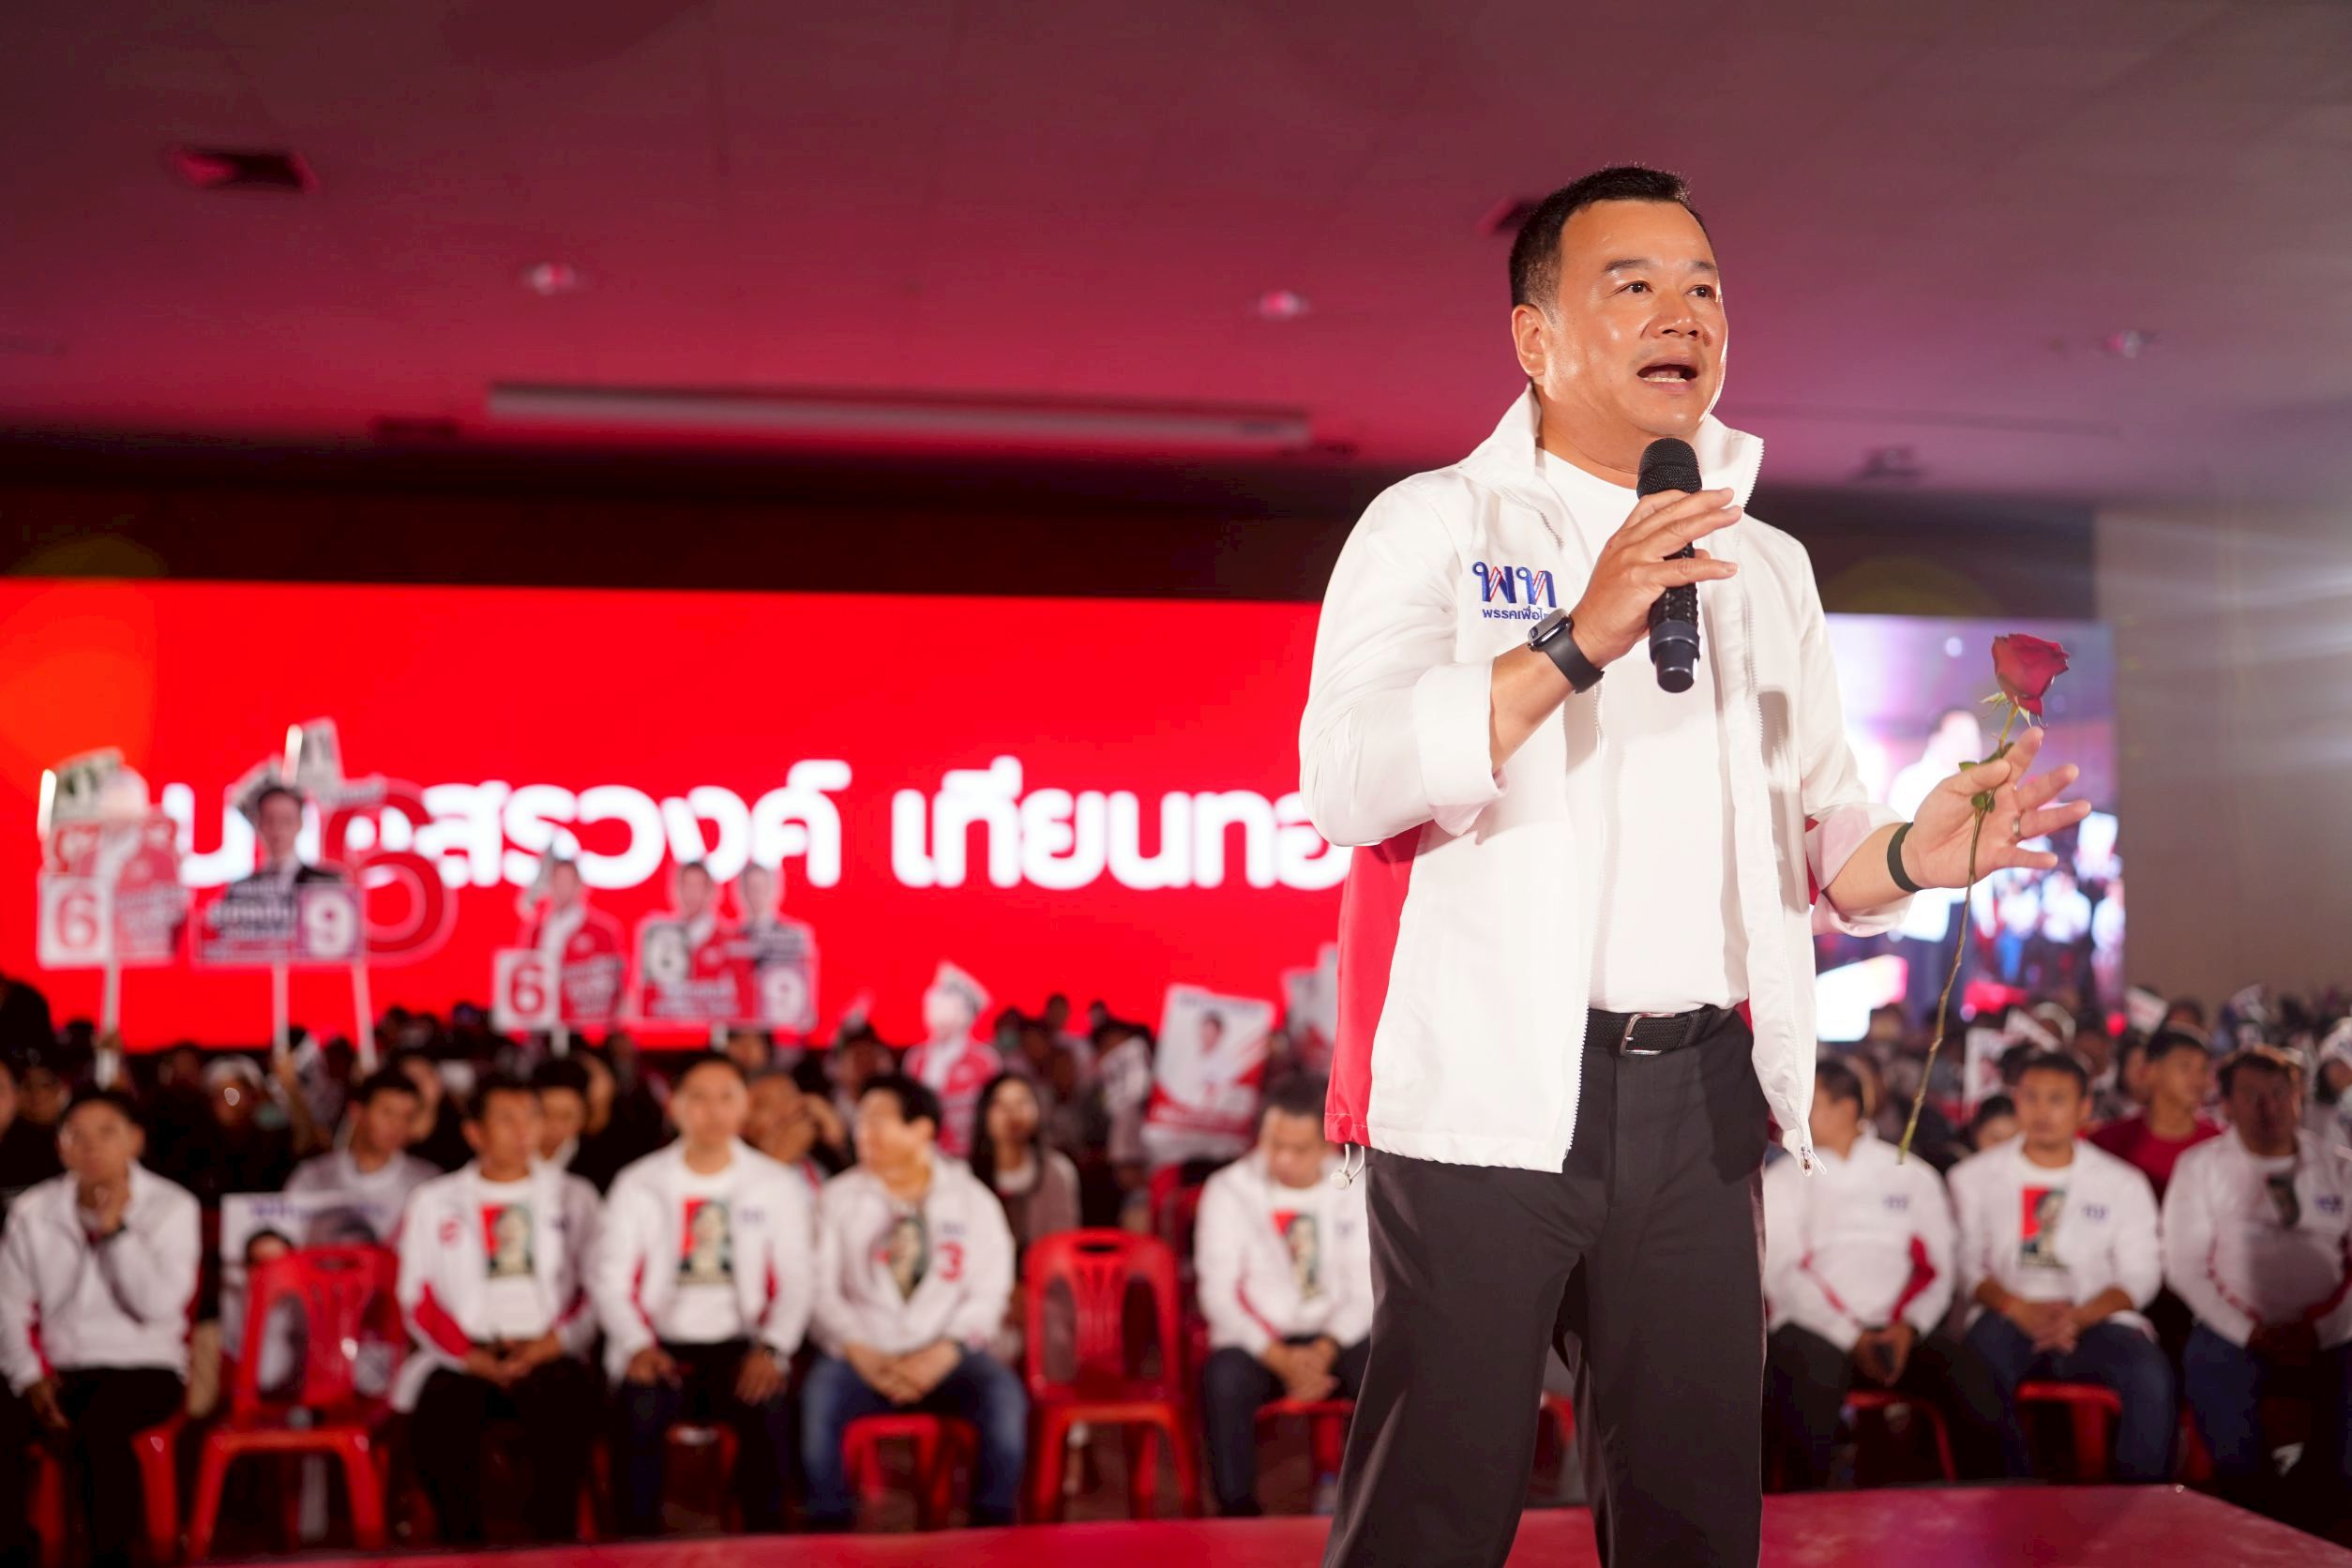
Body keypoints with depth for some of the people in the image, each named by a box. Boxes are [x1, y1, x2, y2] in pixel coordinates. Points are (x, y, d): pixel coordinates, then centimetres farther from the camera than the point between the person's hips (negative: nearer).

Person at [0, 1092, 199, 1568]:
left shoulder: (172, 1208, -1)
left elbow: (159, 1304, -13)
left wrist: (116, 1229, -14)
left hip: (146, 1366, -3)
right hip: (59, 1368, 3)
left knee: (98, 1426, -35)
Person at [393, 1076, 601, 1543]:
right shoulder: (434, 1202, 18)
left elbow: (593, 1289, 11)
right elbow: (420, 1302, 9)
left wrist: (550, 1343, -8)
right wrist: (475, 1359, -7)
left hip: (547, 1353, 0)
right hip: (464, 1358, 0)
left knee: (570, 1406, -34)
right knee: (441, 1414, -32)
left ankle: (551, 1542, -21)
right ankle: (464, 1544, -15)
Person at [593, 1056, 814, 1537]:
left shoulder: (779, 1186, 10)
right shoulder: (638, 1185, 10)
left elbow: (796, 1281, 4)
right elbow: (611, 1281, 4)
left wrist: (772, 1349, -15)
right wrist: (637, 1346, -15)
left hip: (741, 1346, 0)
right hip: (662, 1344, 0)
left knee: (770, 1403, -32)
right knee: (642, 1405, -33)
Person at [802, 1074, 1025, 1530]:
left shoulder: (972, 1200, 7)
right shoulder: (839, 1197, 9)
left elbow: (989, 1293, 1)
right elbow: (821, 1290, 1)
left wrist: (942, 1354, -15)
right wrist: (860, 1354, -15)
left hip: (946, 1355, 0)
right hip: (864, 1355, 0)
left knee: (1005, 1397, -30)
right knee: (818, 1396, -33)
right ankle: (829, 1532, -18)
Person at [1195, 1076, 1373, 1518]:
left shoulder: (1354, 1189, 2)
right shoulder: (1229, 1190, -3)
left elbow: (1365, 1288, -1)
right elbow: (1218, 1292, -8)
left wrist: (1323, 1351, -19)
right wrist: (1282, 1360, -20)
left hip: (1335, 1337, 1)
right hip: (1256, 1340, -1)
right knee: (1224, 1380, -35)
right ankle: (1238, 1512, -19)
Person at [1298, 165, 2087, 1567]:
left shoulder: (1769, 565, 17)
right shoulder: (1438, 523, 1)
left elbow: (1812, 840, 16)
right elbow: (1344, 778, -16)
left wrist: (1909, 855, -7)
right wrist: (1580, 640, -26)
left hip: (1701, 1096, 5)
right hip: (1489, 1087, -5)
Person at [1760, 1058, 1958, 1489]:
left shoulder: (1912, 1176, 17)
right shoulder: (1780, 1182, 14)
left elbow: (1936, 1268, 11)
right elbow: (1781, 1274, 1)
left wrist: (1908, 1329, -8)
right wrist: (1852, 1338, -11)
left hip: (1898, 1333, 1)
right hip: (1814, 1328, -1)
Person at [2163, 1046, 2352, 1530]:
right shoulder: (2200, 1166, 7)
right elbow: (2184, 1267, 0)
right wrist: (2252, 1333, -10)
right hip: (2237, 1331, -2)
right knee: (2210, 1371, -33)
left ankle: (2306, 1519, -9)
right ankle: (2263, 1520, -15)